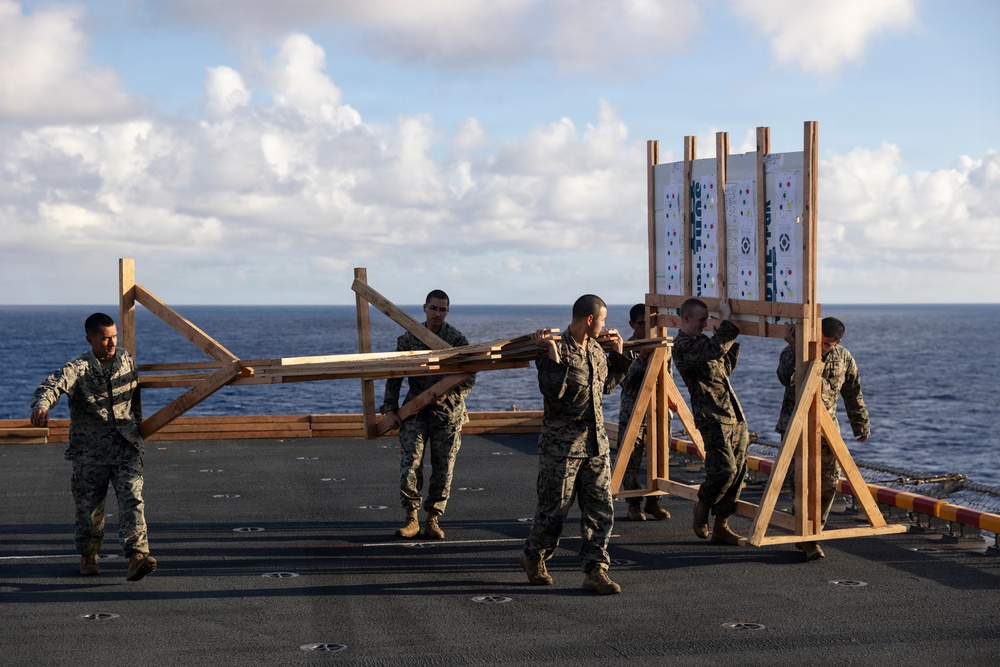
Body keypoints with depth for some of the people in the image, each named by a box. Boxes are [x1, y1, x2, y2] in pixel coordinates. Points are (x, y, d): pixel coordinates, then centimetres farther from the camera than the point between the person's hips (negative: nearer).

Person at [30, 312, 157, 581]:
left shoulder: (126, 358, 6)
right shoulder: (77, 368, -10)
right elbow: (52, 385, -29)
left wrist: (137, 423, 30)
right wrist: (41, 405, -51)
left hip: (126, 448, 2)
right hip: (90, 452, -2)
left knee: (132, 499, -13)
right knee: (89, 507, 9)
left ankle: (137, 556, -21)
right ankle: (88, 556, 31)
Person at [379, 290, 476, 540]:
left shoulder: (458, 340, -3)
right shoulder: (408, 339, 1)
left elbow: (469, 379, -3)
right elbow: (394, 378, 5)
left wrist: (449, 394, -20)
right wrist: (390, 409, -4)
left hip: (448, 413, 0)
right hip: (415, 411, 0)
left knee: (443, 470, 4)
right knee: (409, 467, -10)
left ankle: (433, 520, 17)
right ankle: (411, 519, 4)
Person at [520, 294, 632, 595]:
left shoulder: (595, 349, 12)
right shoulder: (557, 348, -13)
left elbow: (607, 385, 27)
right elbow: (552, 392, -24)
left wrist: (618, 354, 21)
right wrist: (552, 355, -28)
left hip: (596, 441, 7)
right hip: (562, 443, -7)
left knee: (601, 508, 3)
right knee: (554, 508, 4)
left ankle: (595, 570, 8)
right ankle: (534, 557, 27)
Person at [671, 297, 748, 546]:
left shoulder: (702, 340, 20)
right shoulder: (682, 346, -11)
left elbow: (726, 367, 29)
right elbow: (716, 348, -28)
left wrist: (734, 341, 19)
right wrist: (727, 319, -20)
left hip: (735, 415, 9)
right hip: (713, 418, -9)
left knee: (738, 472, 5)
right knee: (724, 470, -16)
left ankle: (721, 527, 11)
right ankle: (702, 506, 12)